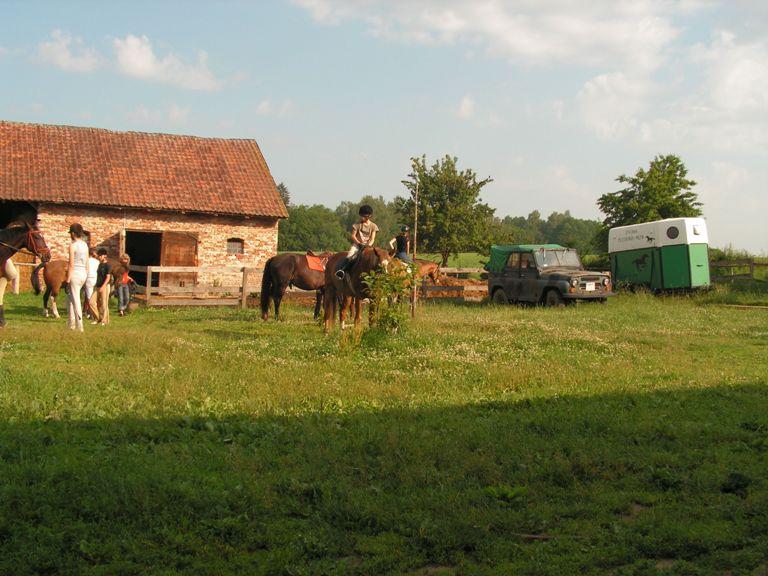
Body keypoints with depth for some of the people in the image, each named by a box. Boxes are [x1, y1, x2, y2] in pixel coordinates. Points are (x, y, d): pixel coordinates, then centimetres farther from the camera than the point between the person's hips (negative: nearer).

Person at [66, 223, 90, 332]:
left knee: (76, 300, -1)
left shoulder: (73, 246, -12)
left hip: (75, 274, -7)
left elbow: (71, 264, -14)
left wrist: (68, 279, -10)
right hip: (83, 274, 7)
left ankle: (79, 326, -2)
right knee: (72, 297, 21)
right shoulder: (85, 245, 8)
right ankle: (71, 323, 25)